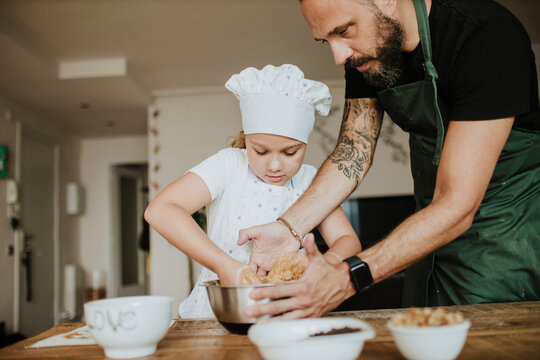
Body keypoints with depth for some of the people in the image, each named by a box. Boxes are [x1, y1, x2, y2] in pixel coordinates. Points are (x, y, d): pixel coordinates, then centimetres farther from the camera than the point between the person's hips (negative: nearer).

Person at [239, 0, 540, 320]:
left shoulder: (490, 38, -28)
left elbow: (457, 207, -32)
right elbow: (353, 153, -4)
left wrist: (347, 280, -41)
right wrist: (289, 227, -19)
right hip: (431, 228, 6)